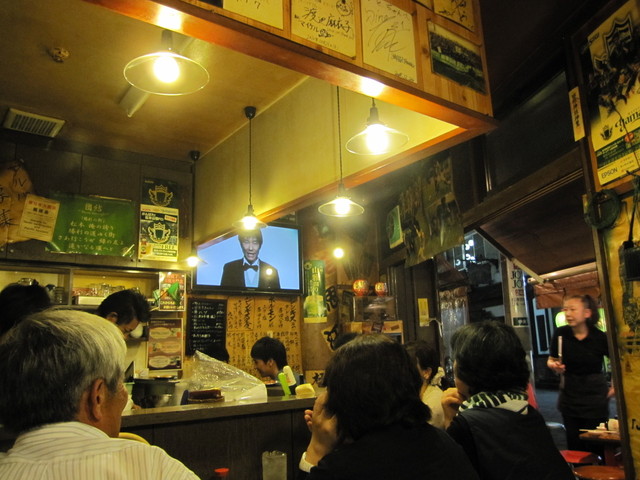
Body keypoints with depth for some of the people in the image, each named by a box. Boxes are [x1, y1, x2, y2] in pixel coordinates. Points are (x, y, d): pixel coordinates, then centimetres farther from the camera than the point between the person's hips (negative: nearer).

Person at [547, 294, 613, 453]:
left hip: (595, 397, -2)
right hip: (570, 396, 3)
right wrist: (554, 365, -15)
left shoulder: (600, 337, -14)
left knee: (594, 447, 4)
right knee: (574, 446, 12)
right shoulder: (561, 334, -8)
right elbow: (550, 360, 6)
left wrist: (615, 389, 0)